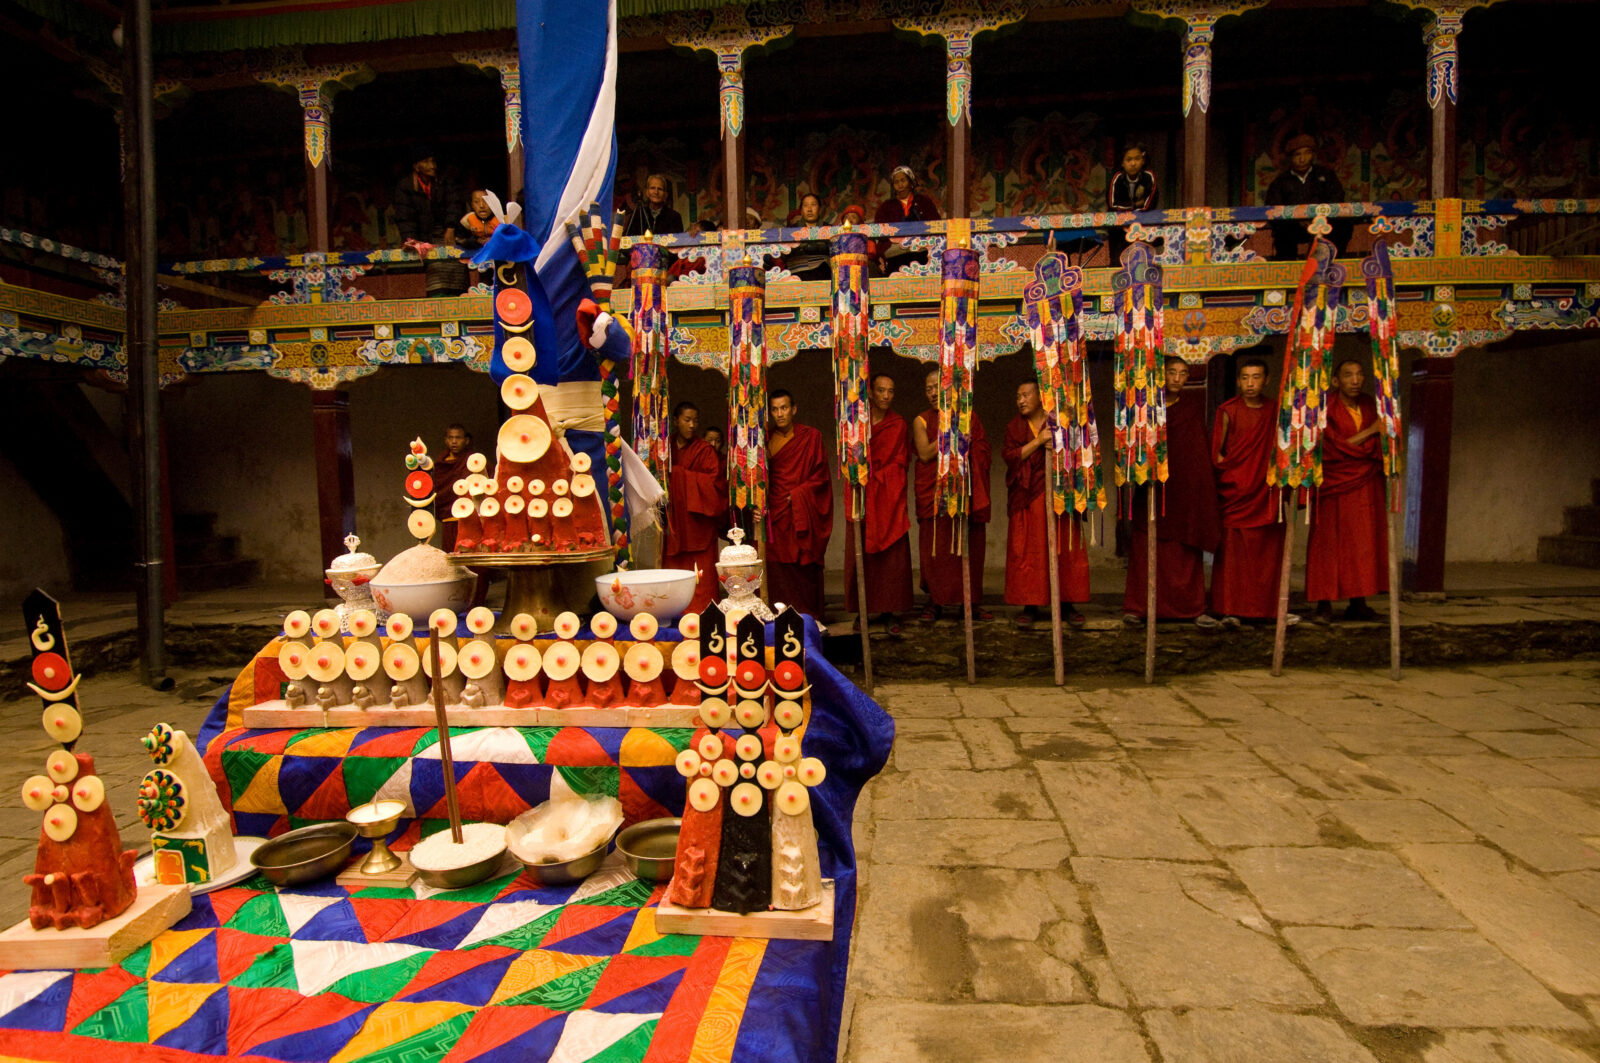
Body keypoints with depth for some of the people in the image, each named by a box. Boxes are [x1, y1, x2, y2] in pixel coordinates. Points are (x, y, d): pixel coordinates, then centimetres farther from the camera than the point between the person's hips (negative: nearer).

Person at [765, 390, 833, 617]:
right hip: (776, 512, 2)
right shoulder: (766, 438, 9)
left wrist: (796, 496, -8)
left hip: (803, 514, -2)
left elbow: (820, 476, 1)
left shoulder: (811, 436, 2)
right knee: (778, 570, -4)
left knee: (805, 568, -3)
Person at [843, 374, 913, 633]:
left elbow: (900, 462, 4)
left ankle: (889, 612, 2)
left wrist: (875, 475, -9)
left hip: (889, 497, 0)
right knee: (861, 555, -2)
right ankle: (862, 611, 5)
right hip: (863, 497, 0)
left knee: (892, 555, -3)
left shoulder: (898, 424, 8)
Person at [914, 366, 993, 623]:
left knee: (969, 546, 0)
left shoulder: (968, 416, 12)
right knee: (936, 546, -5)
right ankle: (935, 602, 1)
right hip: (934, 491, -1)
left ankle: (969, 601, 8)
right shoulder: (922, 420, 7)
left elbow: (982, 450, 11)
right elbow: (924, 453, -7)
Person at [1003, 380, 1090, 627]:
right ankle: (1030, 605, 4)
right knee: (1027, 550, -2)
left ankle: (1067, 604, 6)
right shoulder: (1015, 427, 10)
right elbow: (1010, 456, -6)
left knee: (1064, 549, -2)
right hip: (1028, 498, 0)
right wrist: (1038, 441, -14)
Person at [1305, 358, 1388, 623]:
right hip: (1334, 486, -5)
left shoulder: (1371, 405, 9)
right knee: (1329, 543, -5)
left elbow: (1380, 447, 15)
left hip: (1366, 487, 5)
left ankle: (1358, 604, 11)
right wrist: (1369, 432, -13)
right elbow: (1334, 448, -15)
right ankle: (1324, 604, -1)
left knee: (1363, 543, 4)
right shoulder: (1325, 409, -8)